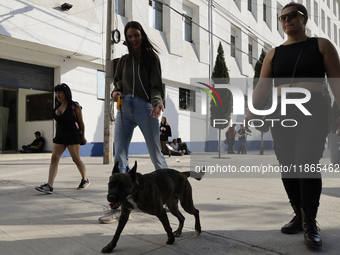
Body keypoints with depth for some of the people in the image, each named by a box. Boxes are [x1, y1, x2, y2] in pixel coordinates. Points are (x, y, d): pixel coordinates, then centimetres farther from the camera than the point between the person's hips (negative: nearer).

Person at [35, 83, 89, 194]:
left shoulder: (74, 106, -5)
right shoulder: (57, 106, 12)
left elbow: (81, 122, -1)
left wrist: (83, 136, 0)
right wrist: (56, 135, 17)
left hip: (72, 135, -5)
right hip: (60, 135, 6)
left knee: (76, 159, 1)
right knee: (54, 158, -7)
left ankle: (85, 180, 21)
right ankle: (49, 186, -12)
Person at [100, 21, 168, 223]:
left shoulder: (151, 57, 6)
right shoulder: (124, 60, 18)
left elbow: (157, 85, -4)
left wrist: (158, 102, -24)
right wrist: (116, 92, -1)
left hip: (145, 107, -4)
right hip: (124, 108, 4)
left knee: (156, 155, 2)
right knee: (120, 156, -4)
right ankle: (117, 207, -1)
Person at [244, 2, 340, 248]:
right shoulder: (274, 53, 15)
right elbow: (263, 86, 5)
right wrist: (252, 111, -10)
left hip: (313, 110, -3)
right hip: (281, 112, 4)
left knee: (307, 163, -18)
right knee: (288, 166, 0)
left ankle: (311, 224, -8)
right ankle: (299, 217, 13)